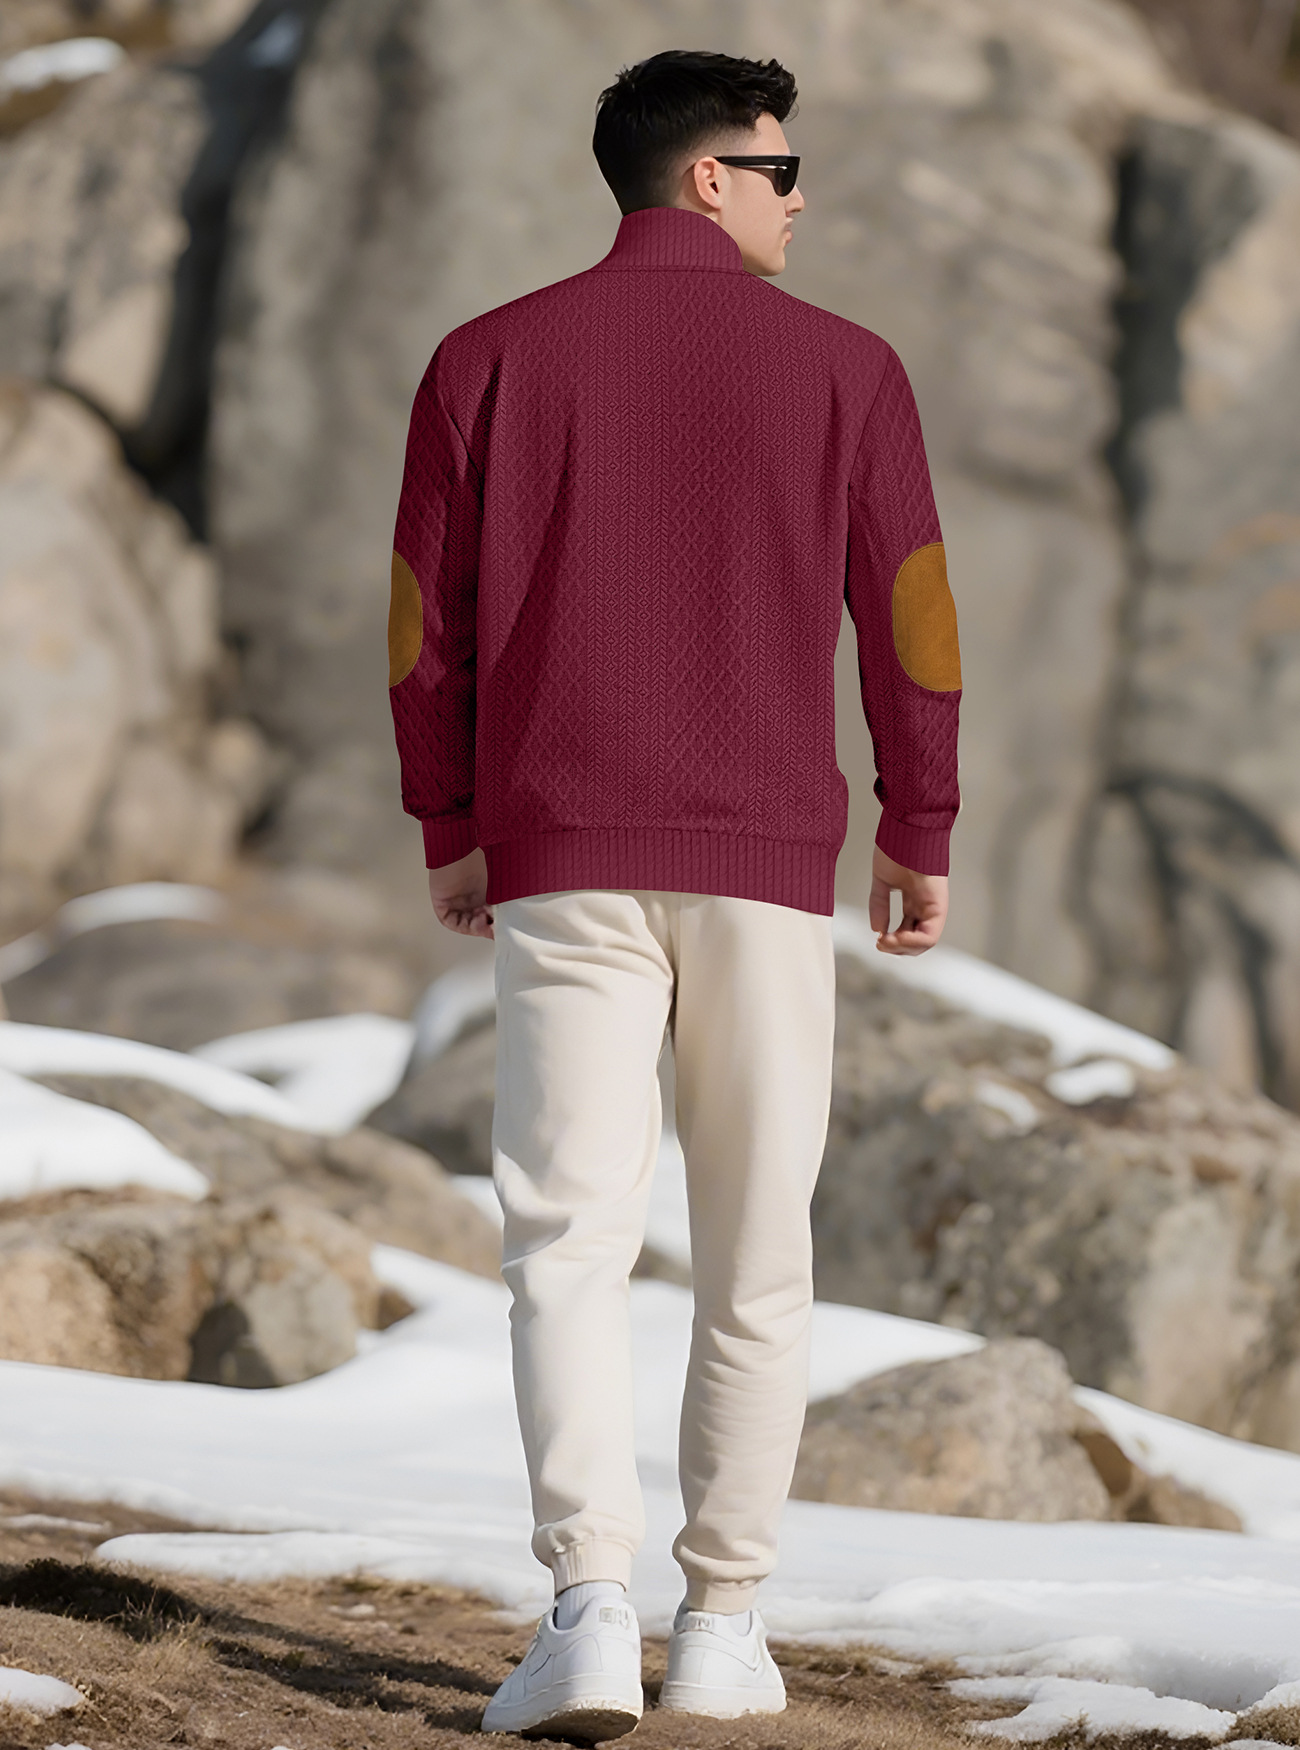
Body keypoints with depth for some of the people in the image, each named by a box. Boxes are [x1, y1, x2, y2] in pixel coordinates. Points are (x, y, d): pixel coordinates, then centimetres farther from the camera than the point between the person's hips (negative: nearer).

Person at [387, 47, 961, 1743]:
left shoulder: (491, 360, 3)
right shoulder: (842, 366, 0)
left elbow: (425, 623, 4)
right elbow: (912, 620, 1)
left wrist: (449, 829, 15)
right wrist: (922, 829, 13)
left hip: (560, 862, 0)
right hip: (770, 861, 0)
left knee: (570, 1241, -4)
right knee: (757, 1253, 10)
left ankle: (591, 1614, -18)